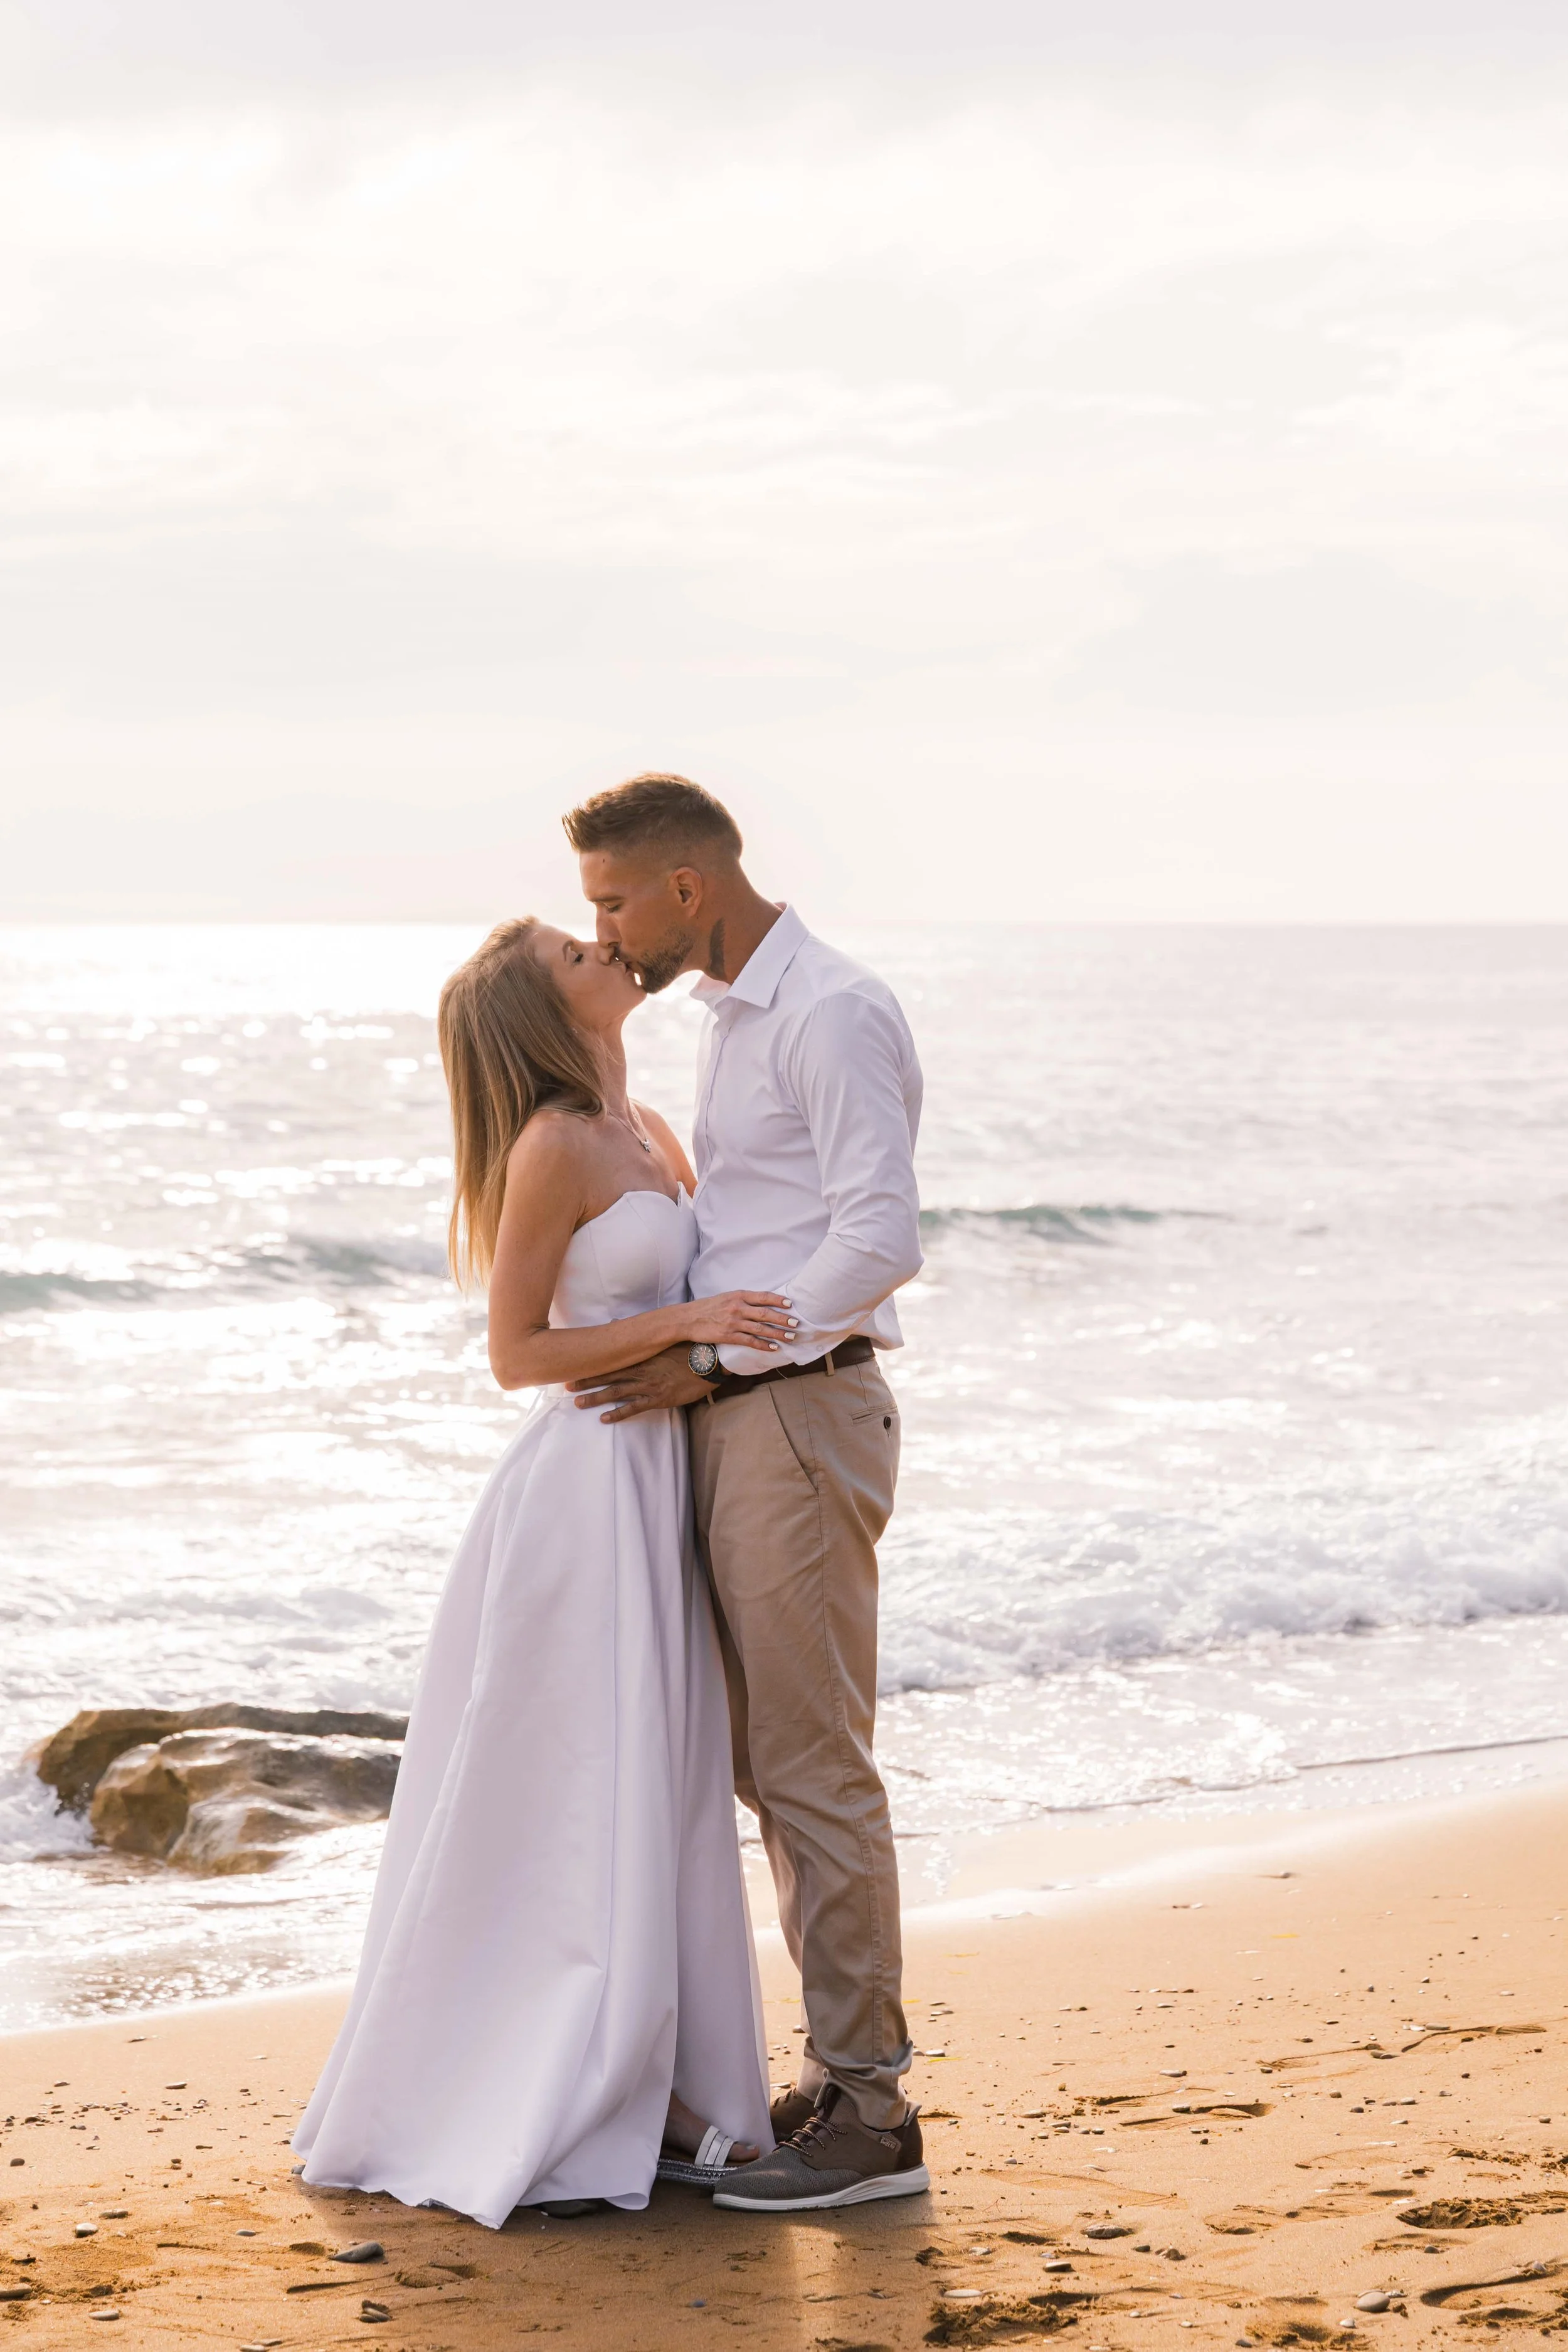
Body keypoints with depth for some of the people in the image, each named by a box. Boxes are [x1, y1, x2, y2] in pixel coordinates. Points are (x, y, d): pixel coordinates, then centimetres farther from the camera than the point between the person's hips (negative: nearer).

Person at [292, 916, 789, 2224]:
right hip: (589, 1488, -9)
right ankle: (520, 2129, 6)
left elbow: (719, 1271, 26)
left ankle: (643, 2101, 20)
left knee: (662, 1806, 12)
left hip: (660, 1490, 9)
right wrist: (686, 1322, -20)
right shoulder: (550, 1148, -13)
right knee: (570, 1811, -3)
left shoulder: (650, 1132, 12)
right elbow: (517, 1353, -13)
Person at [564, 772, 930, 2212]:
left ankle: (871, 2114, 0)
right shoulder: (742, 1018, 17)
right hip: (738, 1426, 10)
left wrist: (709, 1361, -18)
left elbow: (882, 1239, -21)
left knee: (814, 1766, -6)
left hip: (798, 1417, -10)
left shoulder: (833, 1014, -14)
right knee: (771, 1763, 13)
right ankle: (844, 2072, 20)